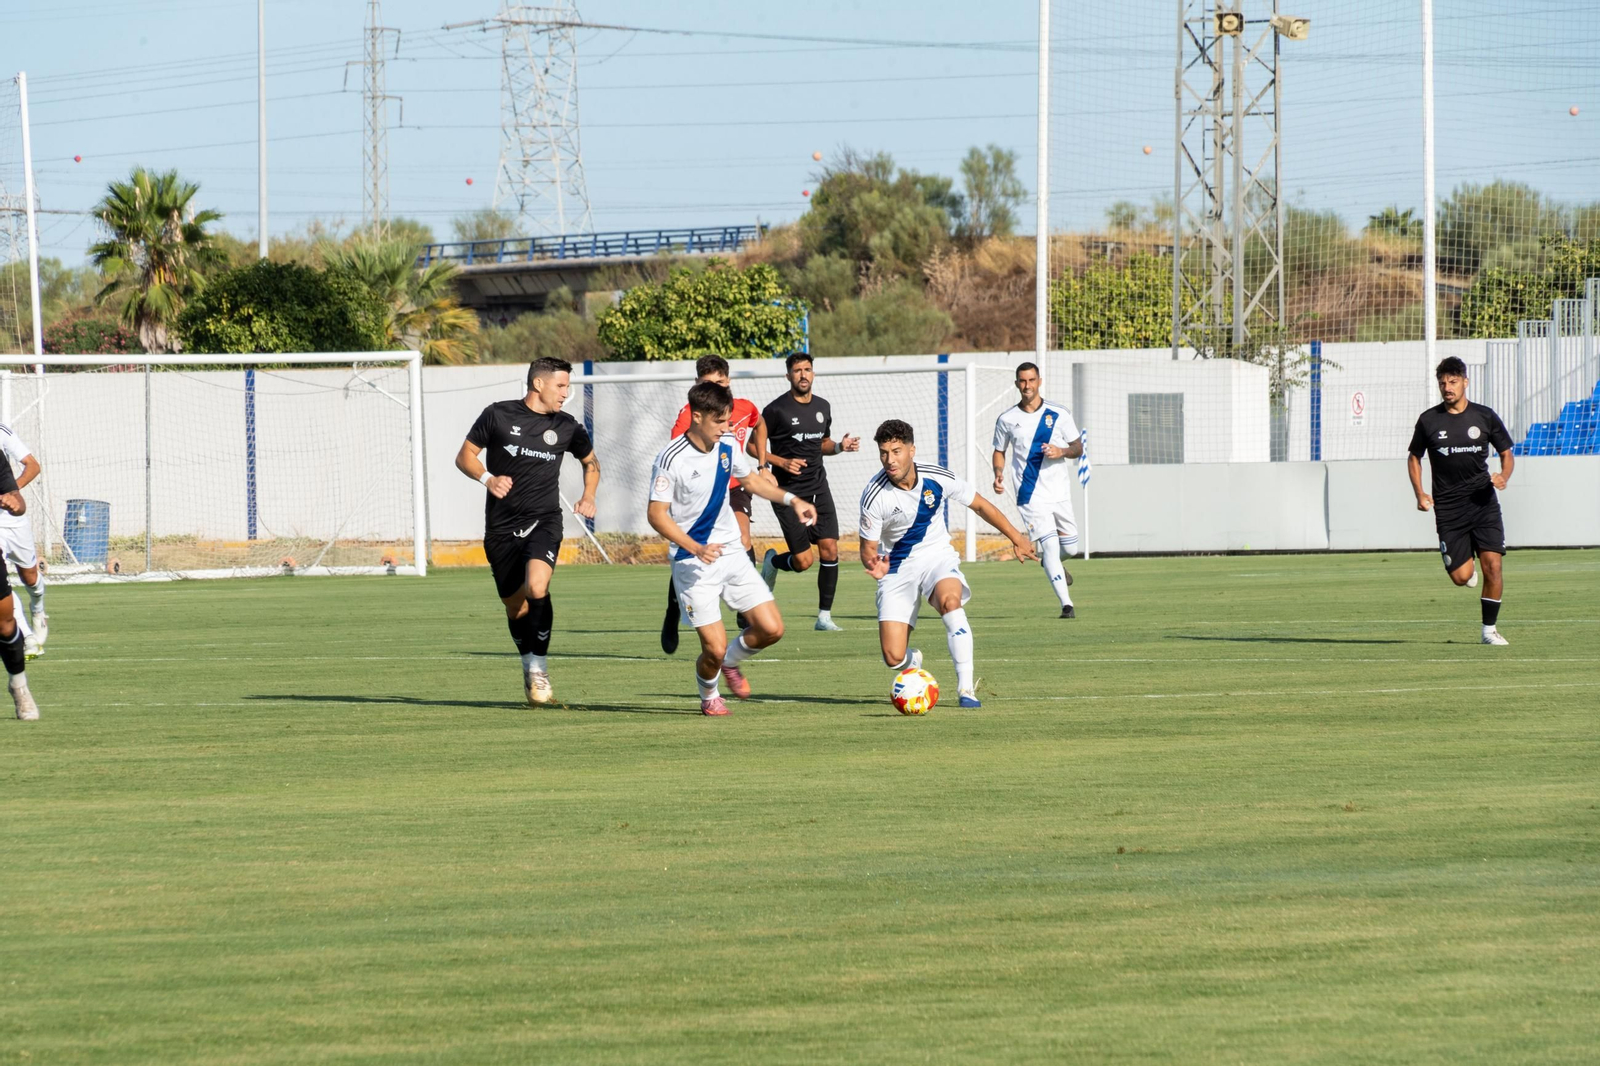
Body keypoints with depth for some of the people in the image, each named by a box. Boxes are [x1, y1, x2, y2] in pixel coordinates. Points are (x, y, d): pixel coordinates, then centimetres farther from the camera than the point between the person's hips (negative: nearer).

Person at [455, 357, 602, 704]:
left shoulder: (567, 427, 5)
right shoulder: (498, 415, -2)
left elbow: (591, 461, 24)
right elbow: (465, 456, 4)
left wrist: (588, 497, 7)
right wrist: (488, 478, -15)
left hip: (543, 522, 0)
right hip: (502, 528, 0)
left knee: (536, 588, -26)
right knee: (516, 608, 6)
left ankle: (539, 669, -14)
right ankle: (529, 665, 33)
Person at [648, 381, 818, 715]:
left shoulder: (728, 446, 0)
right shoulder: (671, 459, -18)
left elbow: (751, 478, 19)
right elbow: (657, 514, -16)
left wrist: (791, 499, 5)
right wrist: (695, 548, -27)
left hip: (731, 554, 6)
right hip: (693, 563, -6)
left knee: (772, 629, -3)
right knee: (715, 647, -11)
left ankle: (731, 661, 28)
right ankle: (708, 695, 23)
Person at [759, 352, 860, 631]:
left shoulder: (822, 407, 10)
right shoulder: (776, 410, -9)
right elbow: (755, 446, -5)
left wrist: (840, 446, 3)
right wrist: (782, 462, -19)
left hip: (818, 488, 5)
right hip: (788, 492, -5)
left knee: (830, 551, -6)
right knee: (804, 561, -8)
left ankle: (824, 616, 4)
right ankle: (773, 562, 27)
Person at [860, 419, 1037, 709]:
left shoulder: (937, 479, -13)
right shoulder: (874, 497, -19)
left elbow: (979, 505, 4)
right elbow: (868, 547, -9)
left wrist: (1015, 537, 11)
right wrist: (873, 564, -34)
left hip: (937, 557, 0)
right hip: (897, 569, 0)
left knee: (950, 600, -36)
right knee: (894, 658, -10)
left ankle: (966, 687, -29)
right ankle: (914, 663, 32)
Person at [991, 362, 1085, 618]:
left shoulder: (1058, 414, 0)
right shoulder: (1007, 420, 0)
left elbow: (1078, 448, 6)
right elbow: (999, 451, 13)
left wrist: (1061, 452, -16)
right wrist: (998, 474, -6)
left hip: (1060, 493, 2)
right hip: (1031, 496, -2)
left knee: (1070, 547, 8)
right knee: (1049, 545, -15)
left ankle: (1050, 562, 45)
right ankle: (1066, 604, -14)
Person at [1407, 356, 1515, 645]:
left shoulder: (1484, 416, 3)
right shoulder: (1429, 420, 3)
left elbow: (1506, 453, 12)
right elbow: (1414, 457, 14)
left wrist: (1504, 476, -10)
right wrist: (1420, 494, 0)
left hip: (1483, 501, 0)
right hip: (1448, 508, 0)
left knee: (1492, 565, -13)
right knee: (1461, 577, -6)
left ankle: (1490, 628, 3)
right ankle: (1468, 566, 32)